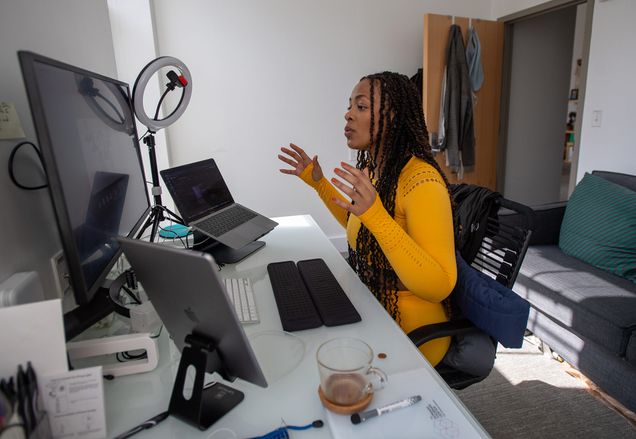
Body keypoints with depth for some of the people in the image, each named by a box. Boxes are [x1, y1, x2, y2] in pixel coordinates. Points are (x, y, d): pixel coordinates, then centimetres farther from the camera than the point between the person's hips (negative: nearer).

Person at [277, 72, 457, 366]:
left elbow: (439, 286, -30)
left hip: (408, 332, -7)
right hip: (371, 311, 7)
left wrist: (375, 214, -39)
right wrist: (318, 182, 11)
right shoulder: (374, 169, 0)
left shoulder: (421, 181, -25)